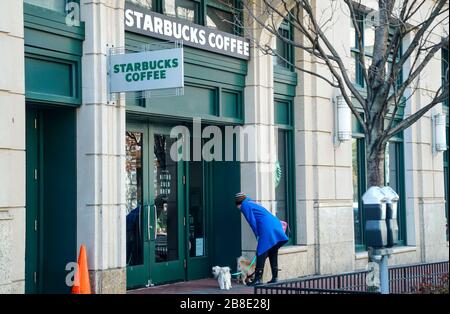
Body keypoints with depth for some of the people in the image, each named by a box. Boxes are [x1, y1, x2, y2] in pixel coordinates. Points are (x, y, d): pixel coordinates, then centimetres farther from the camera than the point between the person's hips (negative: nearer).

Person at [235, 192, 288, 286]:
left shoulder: (244, 206, 4)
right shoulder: (252, 203, 29)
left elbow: (252, 221, -4)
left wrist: (257, 235, 3)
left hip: (266, 229, -8)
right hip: (276, 225, 8)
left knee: (261, 253, -6)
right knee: (273, 253, 14)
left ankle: (258, 278, -8)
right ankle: (275, 277, 16)